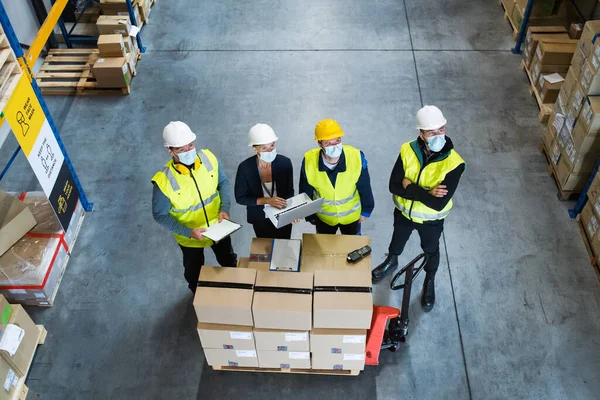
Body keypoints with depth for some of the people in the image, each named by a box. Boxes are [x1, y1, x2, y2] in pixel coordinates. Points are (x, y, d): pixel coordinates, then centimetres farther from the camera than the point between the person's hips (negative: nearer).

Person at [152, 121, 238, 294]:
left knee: (229, 263, 29)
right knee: (194, 273, 26)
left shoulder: (209, 158, -22)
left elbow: (224, 183, -6)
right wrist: (189, 232, -27)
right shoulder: (164, 180, -32)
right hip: (189, 237, -3)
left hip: (218, 227, 3)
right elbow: (160, 215, -19)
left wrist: (225, 208, -21)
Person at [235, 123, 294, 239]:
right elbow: (240, 198, -13)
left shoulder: (285, 162, -18)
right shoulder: (245, 167, -22)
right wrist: (267, 200, -25)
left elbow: (289, 192, -5)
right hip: (260, 219, -1)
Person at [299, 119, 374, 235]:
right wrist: (310, 215, -1)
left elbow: (365, 188, -15)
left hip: (351, 214, 0)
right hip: (323, 216, 0)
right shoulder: (309, 162, -31)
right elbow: (306, 193, -13)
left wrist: (366, 210, -2)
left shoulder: (356, 158, -34)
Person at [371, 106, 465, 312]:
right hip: (404, 212, 3)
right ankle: (391, 261, 64)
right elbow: (394, 186, -24)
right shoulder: (408, 150, -22)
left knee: (431, 250, 25)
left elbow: (439, 203, -35)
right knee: (397, 240, 31)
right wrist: (425, 193, -32)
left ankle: (430, 280, 55)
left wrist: (411, 188, -30)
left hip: (431, 220, -2)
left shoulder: (454, 163, -31)